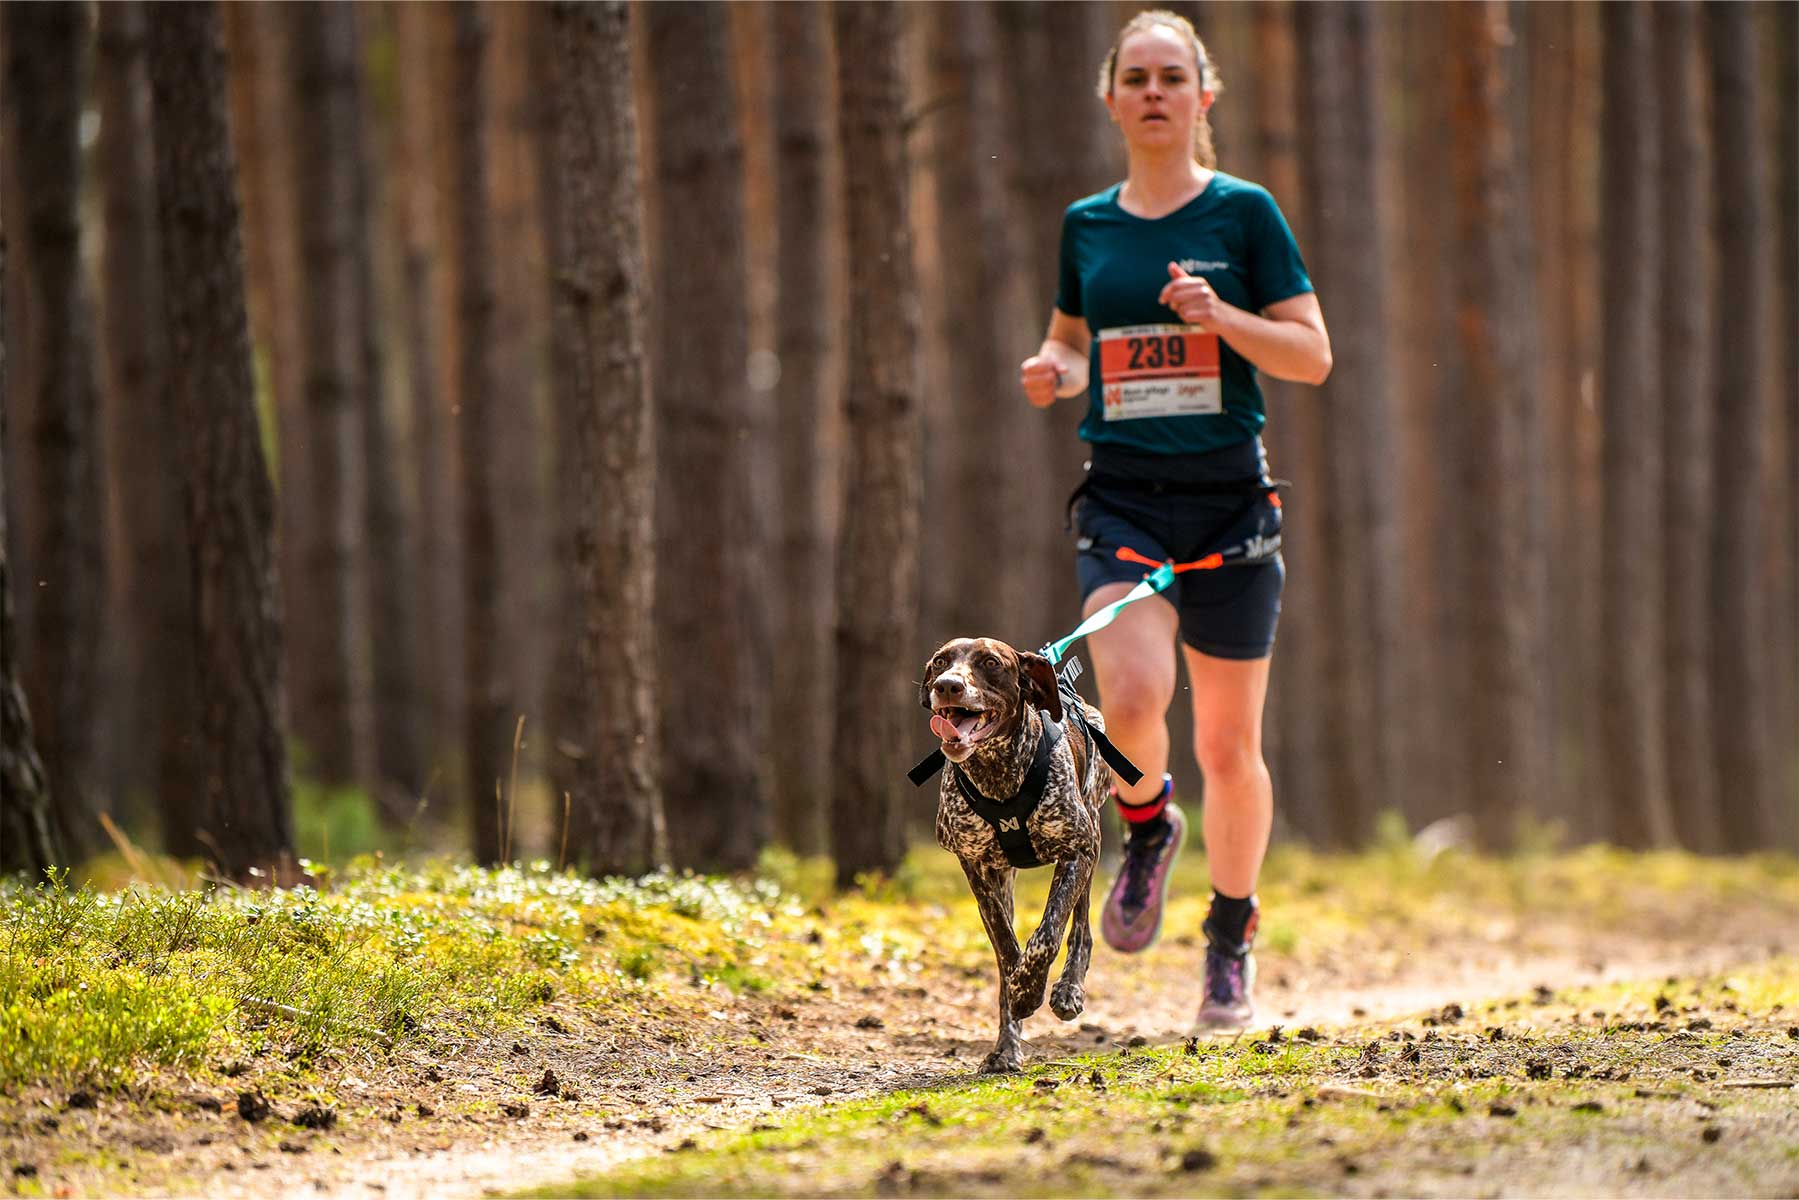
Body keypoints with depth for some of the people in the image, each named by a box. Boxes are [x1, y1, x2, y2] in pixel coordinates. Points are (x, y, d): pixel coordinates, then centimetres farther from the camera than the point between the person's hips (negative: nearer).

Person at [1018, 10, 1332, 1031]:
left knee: (1228, 745, 4)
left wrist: (1219, 315, -18)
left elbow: (1313, 354, -2)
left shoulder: (1244, 213, 0)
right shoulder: (1087, 226, 10)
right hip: (1122, 497, 1)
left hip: (1228, 497, -1)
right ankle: (1149, 831, 10)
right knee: (1131, 698, -23)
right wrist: (1056, 372, 1)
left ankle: (1234, 942, 25)